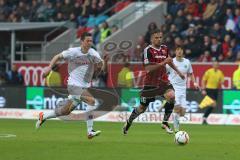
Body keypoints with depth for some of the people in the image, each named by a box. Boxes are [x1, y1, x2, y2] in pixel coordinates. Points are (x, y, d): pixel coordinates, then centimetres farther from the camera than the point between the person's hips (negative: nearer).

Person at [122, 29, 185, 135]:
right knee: (142, 108, 6)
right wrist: (163, 63, -29)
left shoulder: (165, 49, 4)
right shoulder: (148, 50, -15)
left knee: (171, 96, -25)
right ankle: (129, 122, 34)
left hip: (163, 81, 4)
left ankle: (165, 122, -12)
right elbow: (148, 69, -24)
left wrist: (178, 71, 32)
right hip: (150, 83, -4)